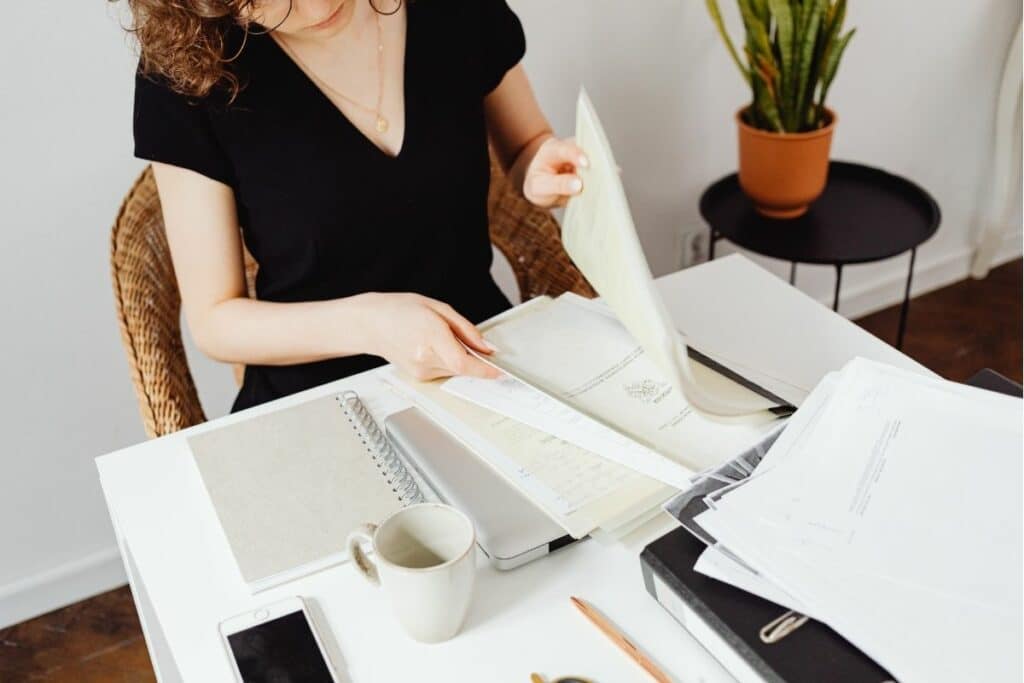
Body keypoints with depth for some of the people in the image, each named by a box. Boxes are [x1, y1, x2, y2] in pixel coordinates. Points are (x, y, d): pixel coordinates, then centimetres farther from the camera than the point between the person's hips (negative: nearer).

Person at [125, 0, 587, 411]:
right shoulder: (185, 70, -12)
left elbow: (525, 146, 14)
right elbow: (214, 321, -8)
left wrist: (542, 178, -11)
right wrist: (367, 322, -25)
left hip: (485, 367, 4)